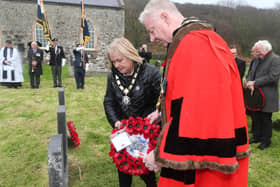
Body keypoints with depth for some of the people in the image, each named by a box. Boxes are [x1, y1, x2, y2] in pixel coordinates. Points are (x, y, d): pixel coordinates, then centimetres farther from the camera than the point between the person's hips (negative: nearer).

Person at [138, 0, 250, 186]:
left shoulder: (194, 44, -23)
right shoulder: (198, 39, 10)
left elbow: (195, 110, -28)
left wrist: (161, 155, -19)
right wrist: (164, 112, 13)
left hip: (203, 157, -9)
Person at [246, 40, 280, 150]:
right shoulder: (258, 60, 15)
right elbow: (251, 73, 12)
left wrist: (254, 83, -18)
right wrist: (249, 82, -10)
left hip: (267, 97, -7)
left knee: (266, 119, 3)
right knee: (257, 118, 15)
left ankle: (266, 141, 17)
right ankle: (257, 137, 29)